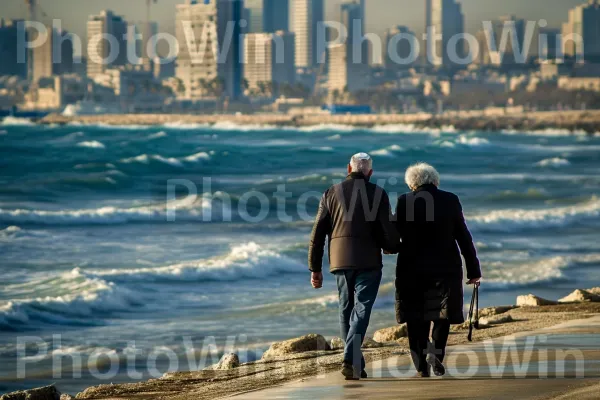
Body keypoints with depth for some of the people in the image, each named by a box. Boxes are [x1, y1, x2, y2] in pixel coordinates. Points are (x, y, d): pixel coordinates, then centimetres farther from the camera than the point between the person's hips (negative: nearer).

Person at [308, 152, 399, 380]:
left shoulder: (331, 194, 8)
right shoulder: (377, 194, -1)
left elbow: (317, 234, 5)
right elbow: (389, 230, -6)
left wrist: (315, 268, 10)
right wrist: (391, 247, 18)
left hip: (340, 260, 3)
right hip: (369, 261, -3)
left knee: (346, 311, 14)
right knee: (361, 309, -5)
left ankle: (356, 364, 17)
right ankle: (350, 360, -22)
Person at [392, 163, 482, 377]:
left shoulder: (404, 202, -5)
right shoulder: (450, 201, 0)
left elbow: (396, 235, -3)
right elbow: (464, 238, 1)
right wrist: (473, 270, 6)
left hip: (412, 269, -1)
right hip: (445, 269, 1)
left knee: (416, 319, 8)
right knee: (442, 313, 12)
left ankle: (421, 366, 4)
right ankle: (436, 350, -10)